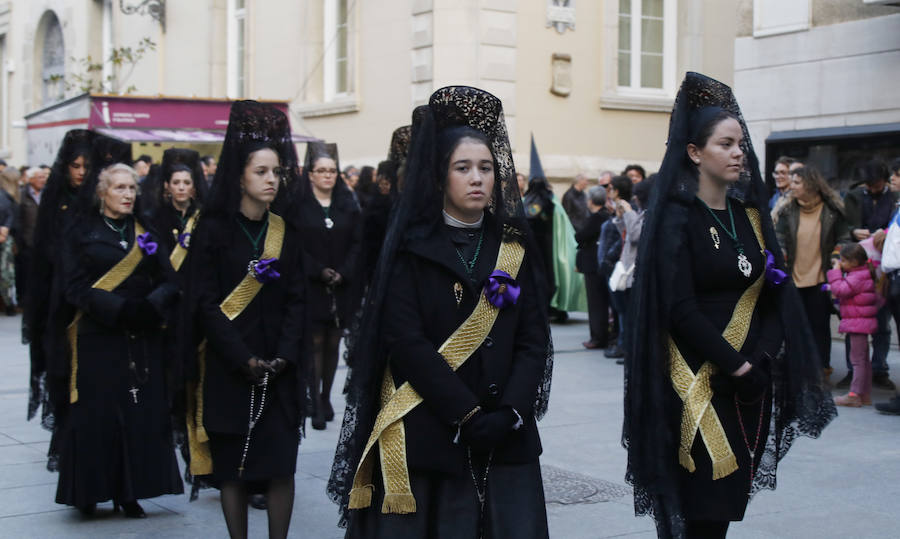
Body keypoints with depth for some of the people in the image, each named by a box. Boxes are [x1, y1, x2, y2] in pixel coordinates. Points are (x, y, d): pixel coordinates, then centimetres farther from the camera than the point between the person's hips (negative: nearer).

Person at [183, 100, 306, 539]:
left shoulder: (287, 233, 9)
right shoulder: (214, 230, -1)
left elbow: (297, 300, 6)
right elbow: (205, 303, -6)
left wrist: (283, 357, -9)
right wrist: (243, 359, -13)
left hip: (279, 368, 3)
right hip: (227, 367, -2)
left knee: (281, 465, -3)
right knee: (232, 465, 2)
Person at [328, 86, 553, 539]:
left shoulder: (514, 247, 10)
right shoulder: (412, 247, 0)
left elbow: (533, 341, 4)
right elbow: (407, 341, -9)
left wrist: (509, 412, -11)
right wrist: (467, 413, -15)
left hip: (506, 439, 3)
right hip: (427, 436, -3)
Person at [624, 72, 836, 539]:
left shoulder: (750, 214, 12)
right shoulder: (676, 219, -8)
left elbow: (774, 295, 10)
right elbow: (680, 310, -15)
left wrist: (763, 358, -4)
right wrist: (737, 365, -15)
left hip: (748, 383, 6)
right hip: (697, 387, -6)